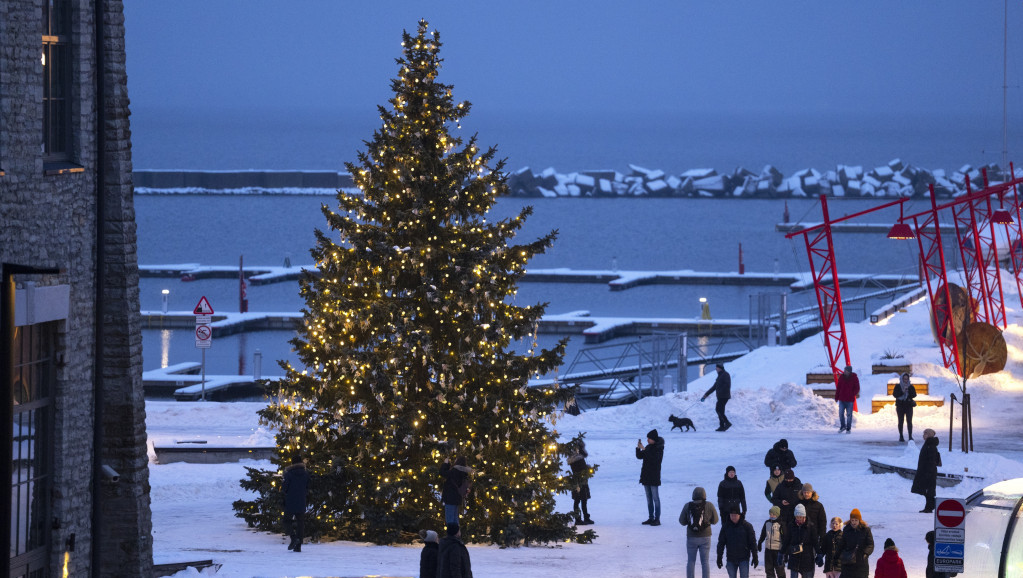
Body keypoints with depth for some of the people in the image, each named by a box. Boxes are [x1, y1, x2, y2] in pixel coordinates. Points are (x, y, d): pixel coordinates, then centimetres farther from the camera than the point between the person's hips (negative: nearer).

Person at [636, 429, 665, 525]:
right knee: (649, 498, 11)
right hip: (646, 476, 8)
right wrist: (638, 448, -7)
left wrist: (644, 449, -24)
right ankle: (651, 518, 16)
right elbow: (639, 456, 9)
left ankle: (657, 519, -6)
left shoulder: (659, 448, -10)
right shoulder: (648, 447, 11)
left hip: (654, 476, -8)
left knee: (655, 497, -7)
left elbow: (653, 458, -24)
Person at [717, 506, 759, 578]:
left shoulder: (747, 526, -4)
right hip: (731, 559, 3)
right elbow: (721, 543, 7)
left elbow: (752, 542, -2)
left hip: (744, 559, -3)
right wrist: (719, 558, 4)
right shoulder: (726, 526, 2)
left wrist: (755, 557, -3)